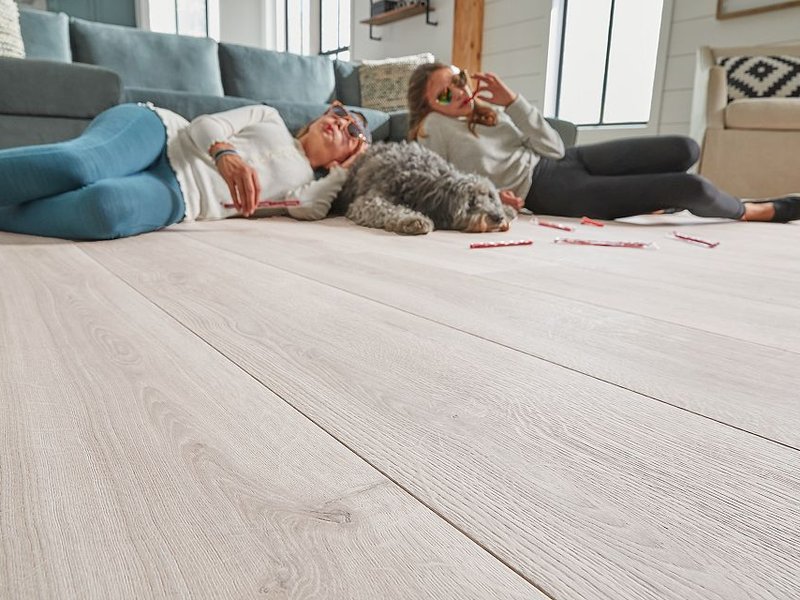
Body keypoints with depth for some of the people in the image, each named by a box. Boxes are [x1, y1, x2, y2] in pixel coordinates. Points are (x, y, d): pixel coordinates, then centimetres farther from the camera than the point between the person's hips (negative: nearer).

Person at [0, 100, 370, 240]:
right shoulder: (270, 118, 21)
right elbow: (207, 123, 5)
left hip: (174, 192, 0)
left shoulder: (306, 184, 24)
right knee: (81, 167, -36)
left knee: (108, 207, -37)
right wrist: (225, 153, -18)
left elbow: (313, 211, -2)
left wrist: (342, 170, 9)